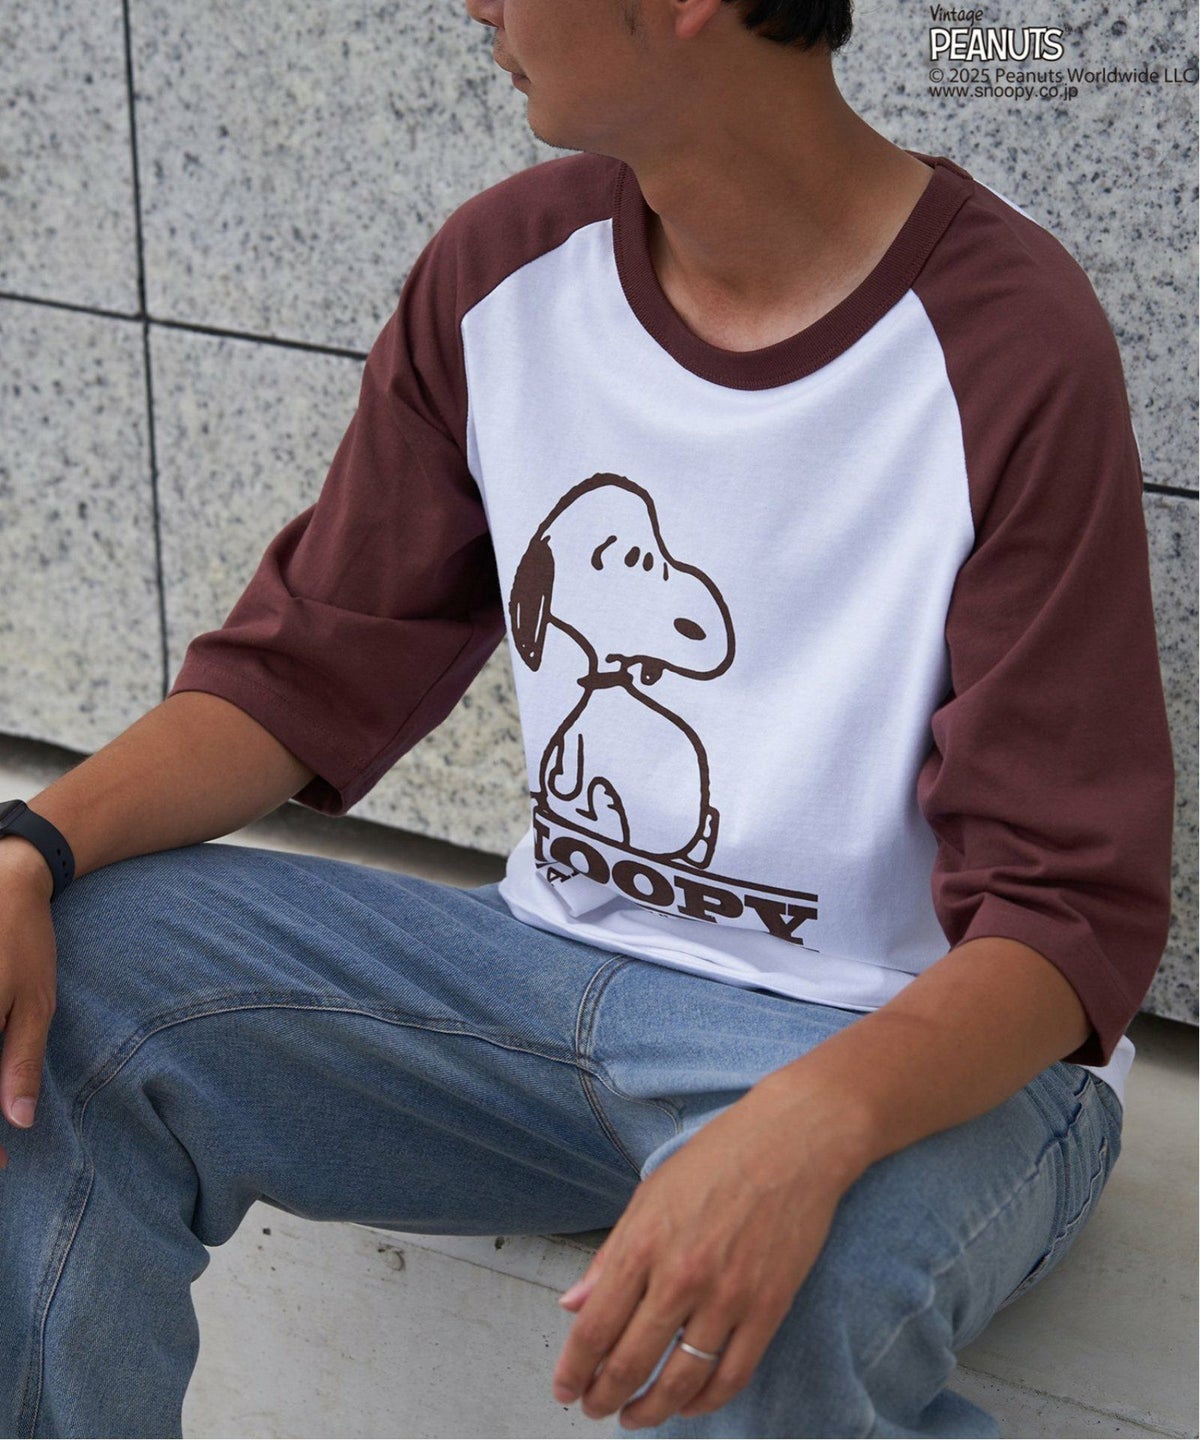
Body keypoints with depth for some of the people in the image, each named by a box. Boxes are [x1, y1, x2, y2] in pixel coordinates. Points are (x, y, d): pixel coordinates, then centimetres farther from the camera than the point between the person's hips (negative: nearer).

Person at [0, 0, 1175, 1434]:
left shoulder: (1009, 348, -17)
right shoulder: (502, 269, 1)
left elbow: (1073, 913, -18)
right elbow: (312, 670, 5)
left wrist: (806, 1129, -39)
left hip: (921, 1047, -5)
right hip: (562, 963, 6)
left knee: (772, 1322, -38)